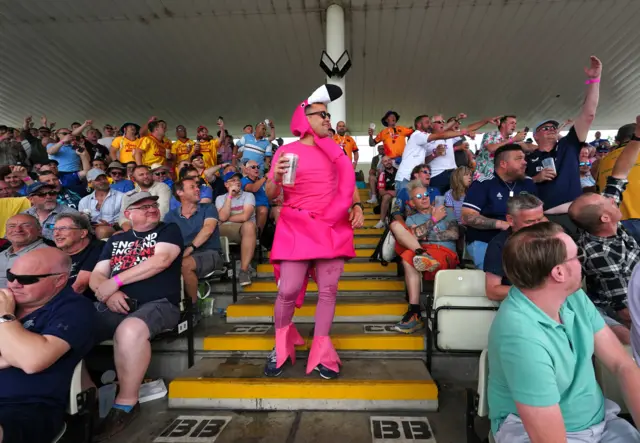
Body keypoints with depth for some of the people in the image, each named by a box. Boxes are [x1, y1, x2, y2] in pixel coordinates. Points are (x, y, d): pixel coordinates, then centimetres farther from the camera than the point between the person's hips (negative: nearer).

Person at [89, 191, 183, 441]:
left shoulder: (168, 230, 10)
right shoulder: (116, 240, 23)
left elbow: (161, 260, -9)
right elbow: (95, 277, 16)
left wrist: (114, 282, -10)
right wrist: (108, 292, -8)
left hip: (158, 304, -5)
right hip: (116, 306, 5)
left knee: (129, 331, -37)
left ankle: (126, 403, -19)